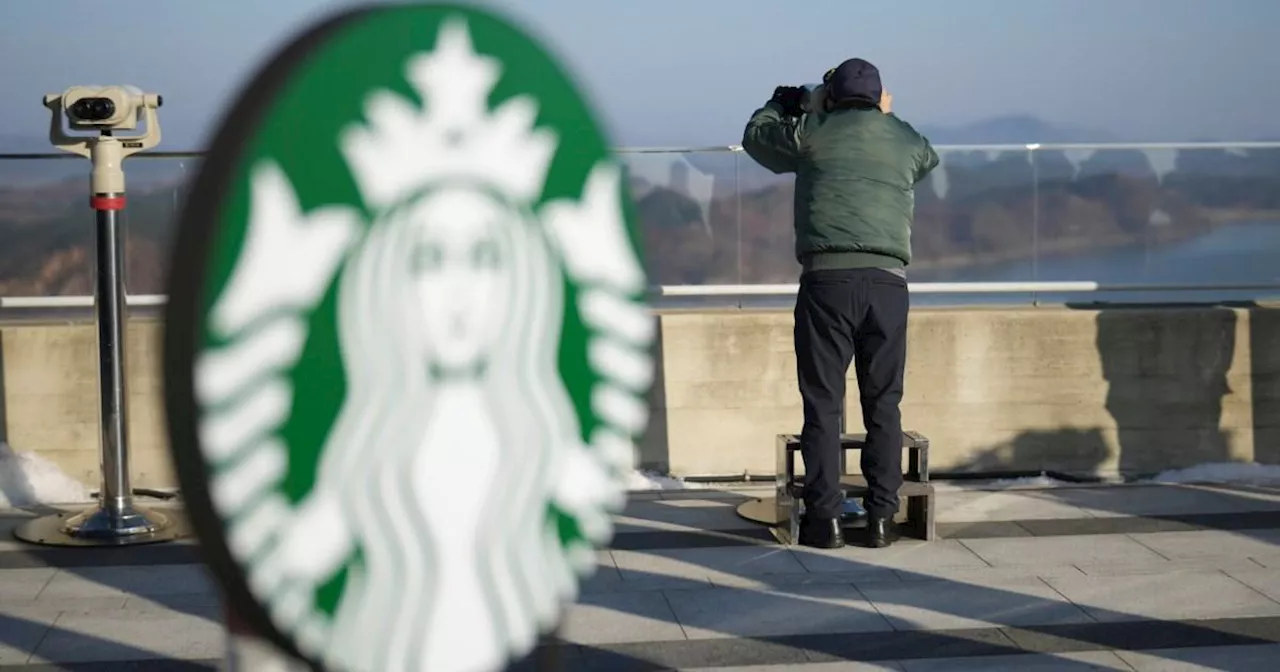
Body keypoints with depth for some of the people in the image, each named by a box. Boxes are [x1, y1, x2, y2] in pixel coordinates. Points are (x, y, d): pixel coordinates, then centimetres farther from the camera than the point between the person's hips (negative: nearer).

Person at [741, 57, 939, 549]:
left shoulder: (812, 132, 8)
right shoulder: (905, 141, 14)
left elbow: (756, 136, 24)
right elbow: (928, 160, 37)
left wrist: (784, 102, 41)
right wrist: (888, 117, 43)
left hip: (826, 276, -2)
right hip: (887, 281, 2)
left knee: (823, 403, 2)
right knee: (883, 405, 8)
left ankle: (825, 517, 0)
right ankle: (881, 517, 9)